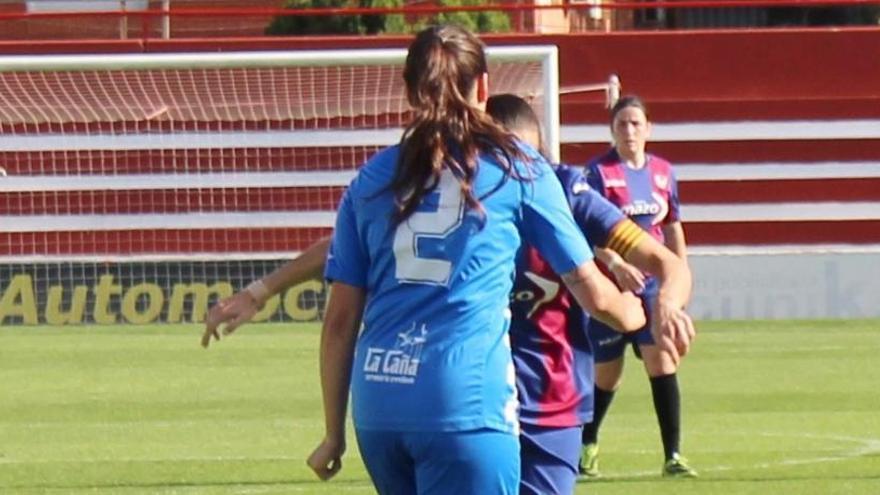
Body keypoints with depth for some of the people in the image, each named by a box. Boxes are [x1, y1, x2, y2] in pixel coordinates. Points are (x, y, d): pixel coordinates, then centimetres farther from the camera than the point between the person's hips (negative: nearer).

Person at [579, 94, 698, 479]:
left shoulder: (663, 171, 8)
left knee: (663, 364, -10)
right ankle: (586, 445, 33)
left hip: (653, 283, 3)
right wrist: (617, 265, -29)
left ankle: (673, 456, -10)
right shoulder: (599, 172, -7)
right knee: (606, 375, 8)